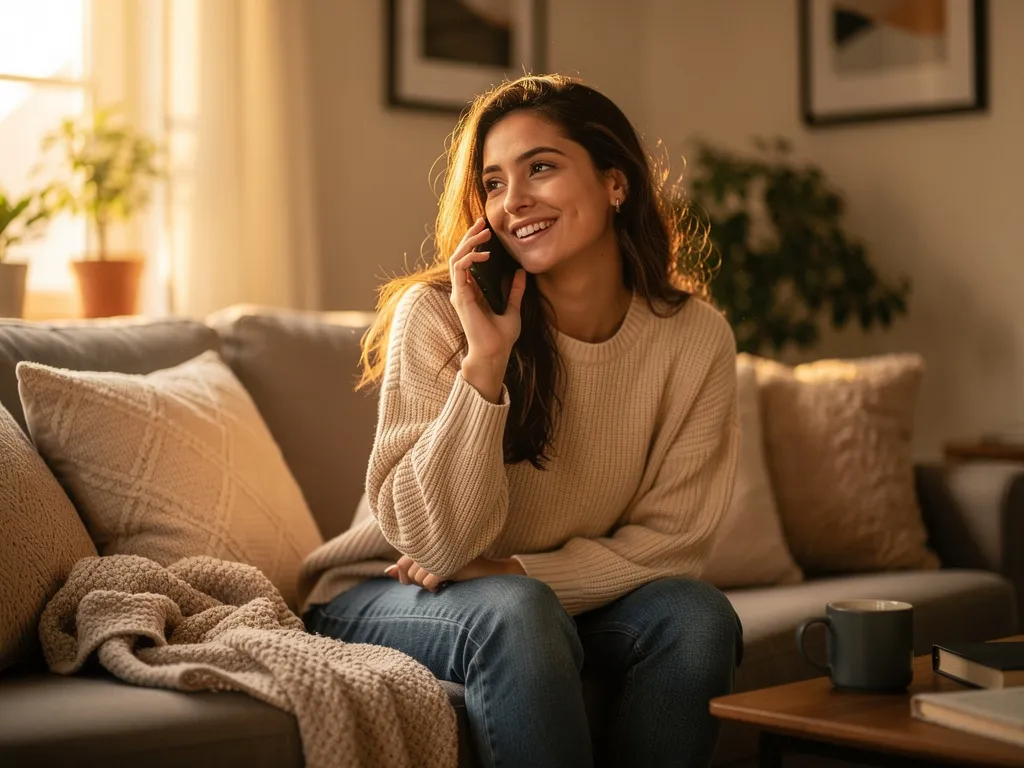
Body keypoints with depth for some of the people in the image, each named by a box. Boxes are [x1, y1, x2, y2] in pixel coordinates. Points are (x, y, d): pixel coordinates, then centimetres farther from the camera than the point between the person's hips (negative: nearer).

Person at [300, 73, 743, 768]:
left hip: (568, 595, 3)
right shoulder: (436, 315, -19)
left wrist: (514, 570, -19)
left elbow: (669, 541, -7)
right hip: (384, 598, -3)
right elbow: (434, 541, -23)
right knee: (517, 613, -34)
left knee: (696, 614, -25)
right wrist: (485, 359, -32)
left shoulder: (694, 336, -10)